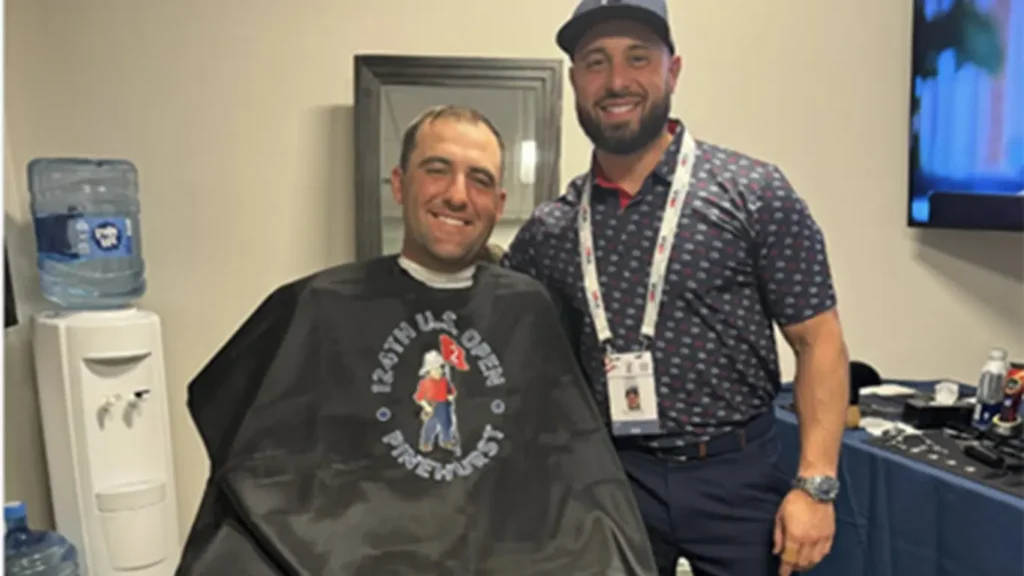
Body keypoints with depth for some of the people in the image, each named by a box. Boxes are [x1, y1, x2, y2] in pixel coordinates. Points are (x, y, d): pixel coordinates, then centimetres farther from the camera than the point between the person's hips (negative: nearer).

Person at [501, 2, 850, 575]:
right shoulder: (548, 229, 1)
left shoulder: (754, 192, -7)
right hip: (610, 479, 3)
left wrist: (816, 484, -11)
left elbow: (818, 341, -5)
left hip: (737, 476, -2)